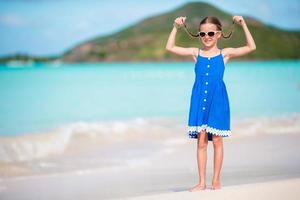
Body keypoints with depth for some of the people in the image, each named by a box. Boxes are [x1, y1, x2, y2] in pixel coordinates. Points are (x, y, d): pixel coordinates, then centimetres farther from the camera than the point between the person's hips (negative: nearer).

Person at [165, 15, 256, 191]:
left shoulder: (225, 54, 4)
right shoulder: (196, 53, 8)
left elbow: (251, 47, -1)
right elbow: (170, 47, 10)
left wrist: (244, 25, -4)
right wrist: (176, 27, 4)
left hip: (217, 100, -1)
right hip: (199, 100, 1)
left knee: (217, 140, 3)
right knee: (201, 141, 3)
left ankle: (216, 181, 13)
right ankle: (202, 182, 9)